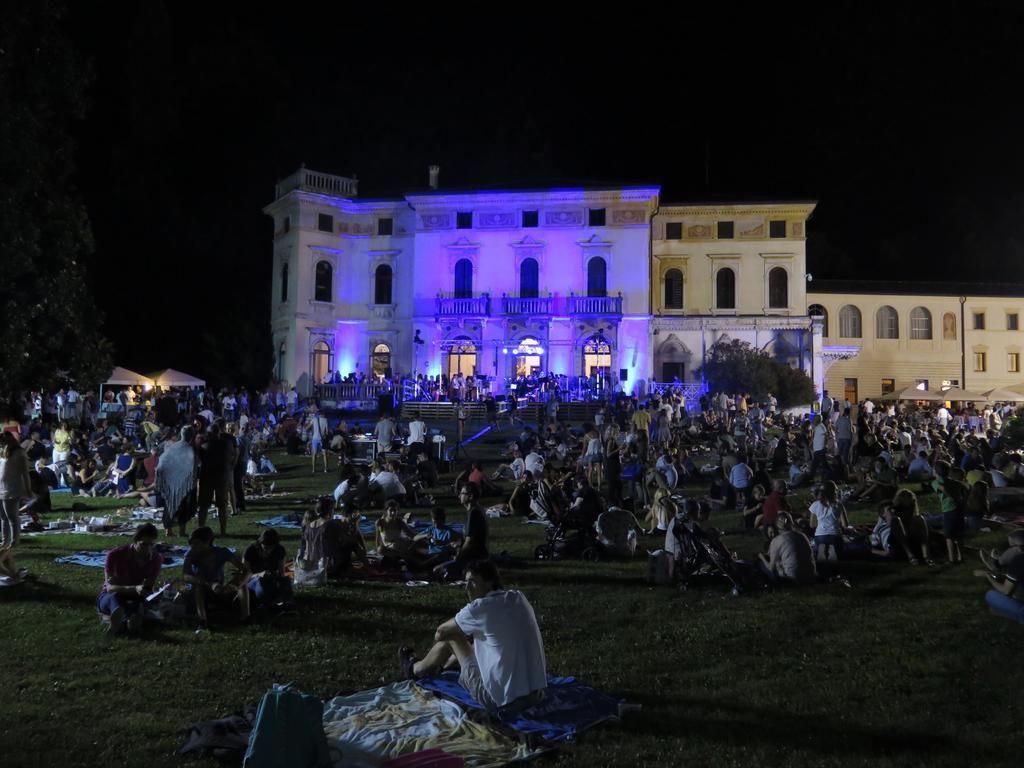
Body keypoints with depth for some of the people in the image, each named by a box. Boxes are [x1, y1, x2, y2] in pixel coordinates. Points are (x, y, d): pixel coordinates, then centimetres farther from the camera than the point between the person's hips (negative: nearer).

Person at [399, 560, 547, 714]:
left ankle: (415, 670, 38)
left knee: (451, 637, 10)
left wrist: (437, 647, 28)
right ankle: (442, 667, 52)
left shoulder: (480, 607, -13)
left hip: (504, 702, -6)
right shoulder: (519, 597, 5)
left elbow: (441, 631, 5)